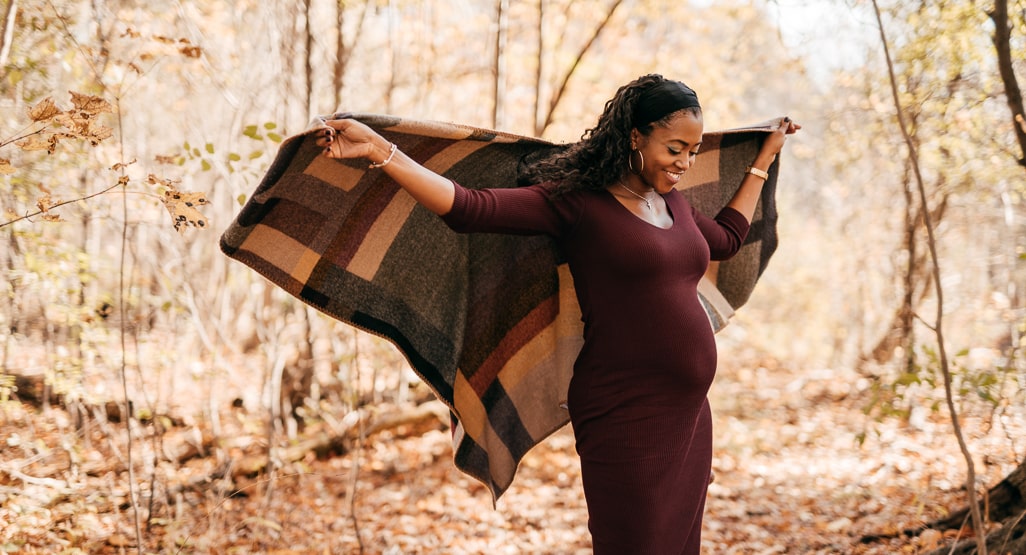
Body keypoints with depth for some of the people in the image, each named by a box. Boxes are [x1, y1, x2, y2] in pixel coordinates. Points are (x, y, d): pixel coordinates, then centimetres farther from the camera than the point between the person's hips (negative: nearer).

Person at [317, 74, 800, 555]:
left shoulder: (673, 203, 14)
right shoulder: (574, 202, -9)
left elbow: (727, 238, 34)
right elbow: (470, 208, -21)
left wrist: (766, 156, 38)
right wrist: (379, 150, -30)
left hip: (690, 414, 8)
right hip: (627, 420, -8)